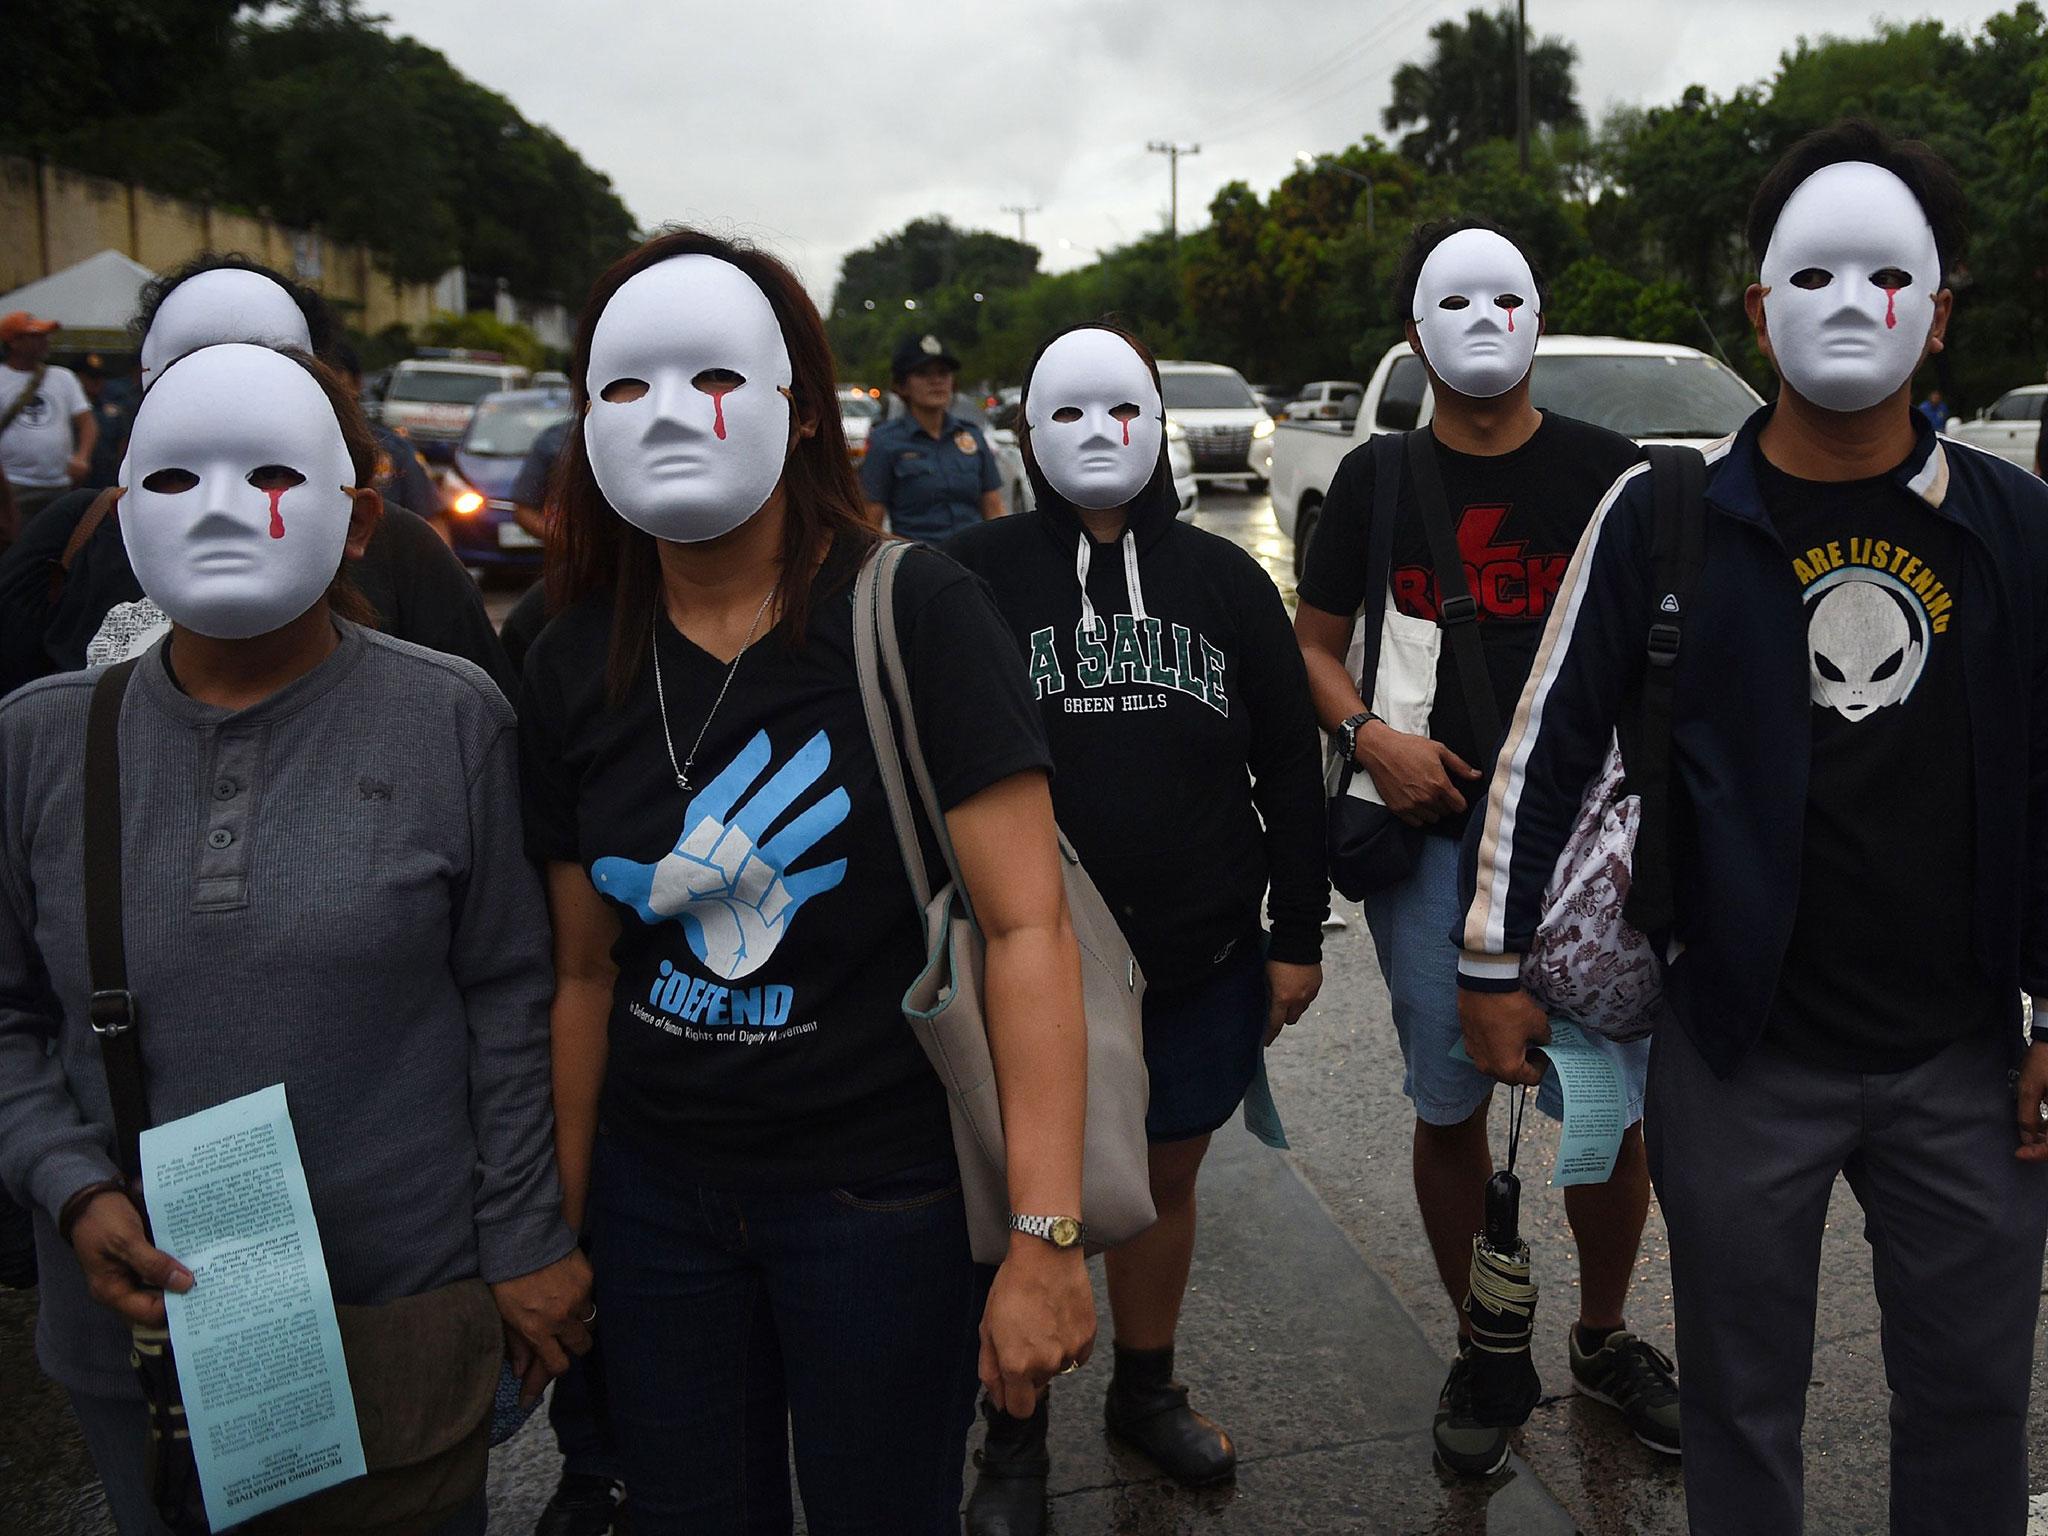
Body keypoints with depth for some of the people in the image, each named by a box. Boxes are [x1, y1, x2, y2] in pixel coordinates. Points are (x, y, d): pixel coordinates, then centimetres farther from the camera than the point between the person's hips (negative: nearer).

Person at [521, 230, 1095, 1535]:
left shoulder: (914, 617, -13)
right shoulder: (573, 667, 0)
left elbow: (1026, 926, -17)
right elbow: (587, 971, 7)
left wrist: (1046, 1238, -21)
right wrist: (559, 1227, 11)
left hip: (884, 1191, -4)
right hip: (656, 1197, 4)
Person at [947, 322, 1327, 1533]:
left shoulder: (1225, 579, 6)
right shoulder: (975, 575, -3)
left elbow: (1290, 767, 8)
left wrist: (1299, 935, 7)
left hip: (1204, 958, 3)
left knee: (1169, 1173, 17)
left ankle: (1149, 1393, 40)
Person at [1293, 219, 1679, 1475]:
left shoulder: (1609, 473, 2)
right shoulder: (1377, 479, 6)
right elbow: (1316, 640, 11)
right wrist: (1367, 736, -8)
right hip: (1430, 840, 1)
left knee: (1611, 1108, 4)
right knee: (1450, 1107, 9)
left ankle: (1605, 1339, 30)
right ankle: (1480, 1352, 29)